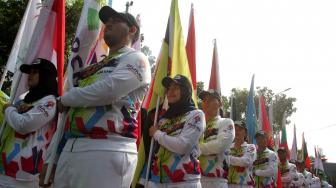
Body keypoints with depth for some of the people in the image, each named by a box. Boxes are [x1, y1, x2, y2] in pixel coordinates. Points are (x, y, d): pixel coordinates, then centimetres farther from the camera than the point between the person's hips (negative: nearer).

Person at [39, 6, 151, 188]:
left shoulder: (136, 59, 2)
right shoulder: (94, 68, 25)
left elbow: (107, 90, -18)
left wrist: (65, 99, 0)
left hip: (106, 151, -7)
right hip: (69, 150, 7)